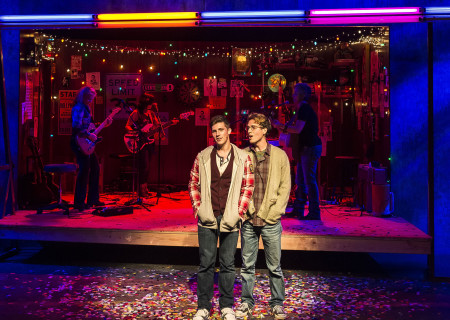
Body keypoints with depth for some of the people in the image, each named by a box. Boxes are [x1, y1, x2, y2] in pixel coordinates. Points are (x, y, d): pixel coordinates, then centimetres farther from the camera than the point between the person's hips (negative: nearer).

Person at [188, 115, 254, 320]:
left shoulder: (243, 158, 1)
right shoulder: (202, 157, 4)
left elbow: (248, 187, 1)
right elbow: (193, 184, 8)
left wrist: (237, 213, -7)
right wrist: (199, 209, -2)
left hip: (230, 220, -1)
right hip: (207, 219, 1)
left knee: (228, 264, 9)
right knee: (206, 263, 6)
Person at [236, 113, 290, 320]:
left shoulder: (279, 155, 1)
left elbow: (285, 186, 1)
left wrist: (274, 213, -7)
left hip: (271, 220, -1)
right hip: (248, 219, 2)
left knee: (274, 266, 8)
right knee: (247, 265, 10)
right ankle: (247, 303, 25)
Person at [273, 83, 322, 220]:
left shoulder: (304, 108, -14)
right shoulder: (303, 108, 18)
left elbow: (297, 129, -23)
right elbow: (297, 127, 20)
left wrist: (281, 126, -15)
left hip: (311, 148, -11)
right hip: (305, 148, 11)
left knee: (309, 181, -8)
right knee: (300, 180, 14)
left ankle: (314, 213, -3)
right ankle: (298, 210, 23)